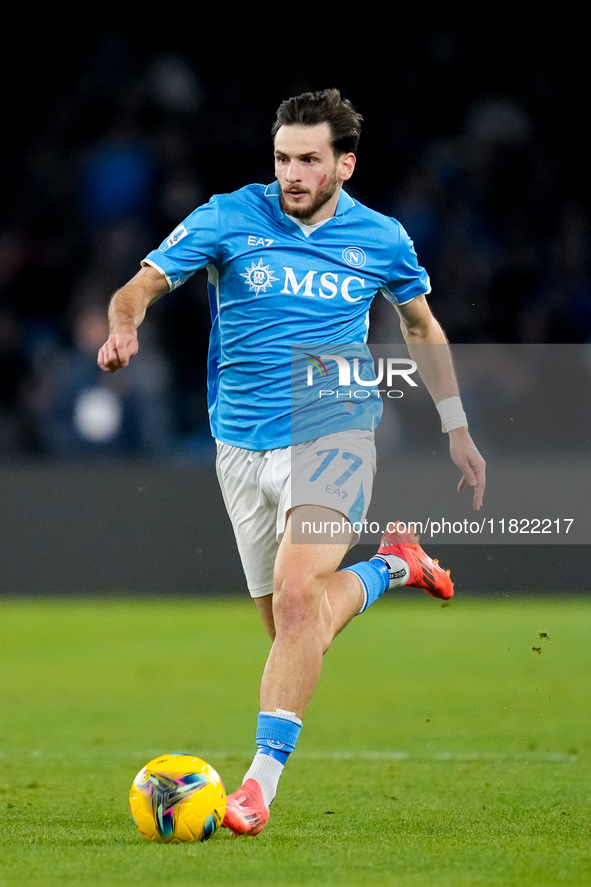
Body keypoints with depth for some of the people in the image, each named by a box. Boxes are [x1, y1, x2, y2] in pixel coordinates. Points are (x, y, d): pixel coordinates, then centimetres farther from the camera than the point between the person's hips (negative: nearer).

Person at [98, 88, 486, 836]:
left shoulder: (380, 240, 1)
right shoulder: (229, 219, -3)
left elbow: (422, 328, 19)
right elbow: (142, 285, -9)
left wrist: (456, 428, 19)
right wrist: (124, 325, -32)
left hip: (334, 435, -2)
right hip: (244, 447, 2)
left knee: (297, 594, -25)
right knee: (291, 625, 9)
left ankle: (263, 778, -23)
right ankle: (391, 565, 39)